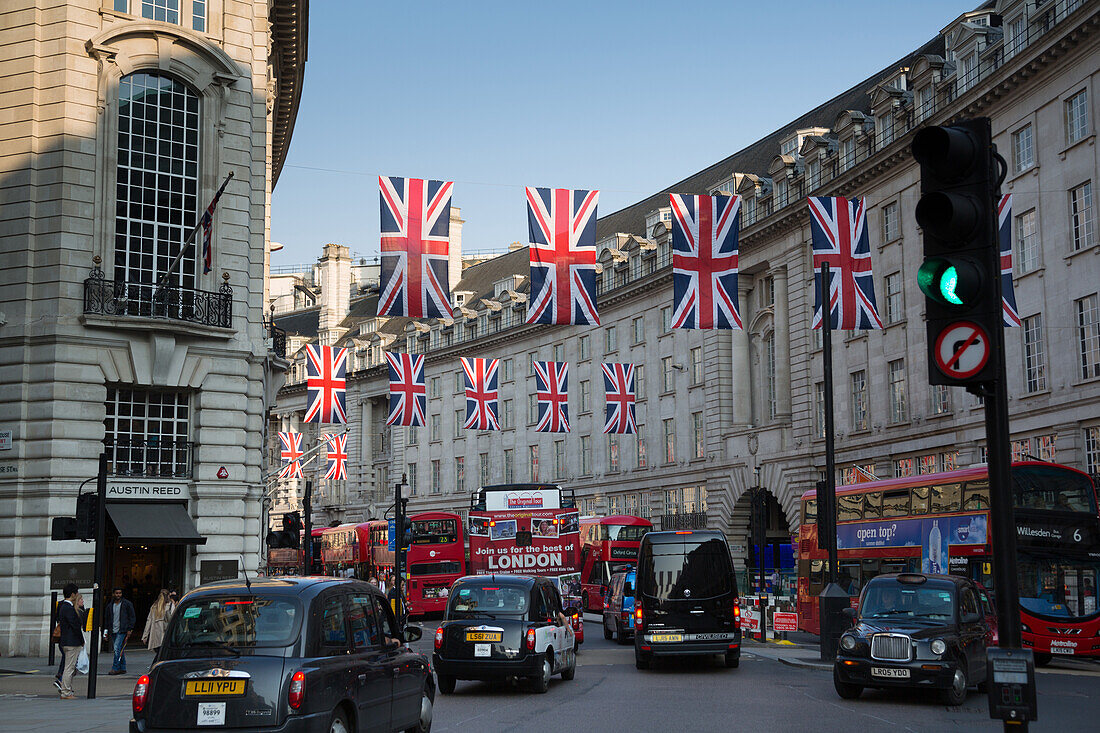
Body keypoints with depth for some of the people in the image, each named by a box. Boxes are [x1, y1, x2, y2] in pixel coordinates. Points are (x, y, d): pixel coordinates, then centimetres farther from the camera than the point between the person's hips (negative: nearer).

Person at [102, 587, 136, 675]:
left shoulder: (127, 604, 1)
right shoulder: (110, 606, 14)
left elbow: (132, 617, 0)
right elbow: (106, 619, 21)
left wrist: (129, 629, -7)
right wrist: (106, 630, 11)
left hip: (122, 631, -5)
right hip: (113, 631, 5)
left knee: (117, 648, -16)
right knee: (119, 650, 8)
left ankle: (115, 668, -15)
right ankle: (122, 668, 12)